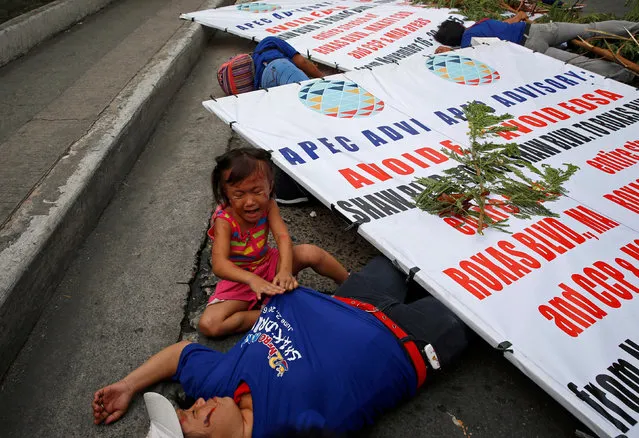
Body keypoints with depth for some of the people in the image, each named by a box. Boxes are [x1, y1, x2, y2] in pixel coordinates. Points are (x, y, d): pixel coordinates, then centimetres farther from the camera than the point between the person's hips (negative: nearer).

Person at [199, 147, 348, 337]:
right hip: (240, 279, -2)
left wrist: (285, 270, -51)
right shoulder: (224, 220, -28)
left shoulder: (268, 205, -17)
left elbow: (283, 237, -31)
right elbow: (219, 264, -41)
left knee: (311, 253, -22)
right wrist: (252, 279, -60)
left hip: (269, 264, 2)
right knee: (209, 325, -25)